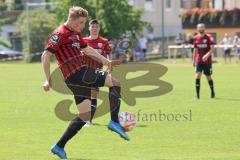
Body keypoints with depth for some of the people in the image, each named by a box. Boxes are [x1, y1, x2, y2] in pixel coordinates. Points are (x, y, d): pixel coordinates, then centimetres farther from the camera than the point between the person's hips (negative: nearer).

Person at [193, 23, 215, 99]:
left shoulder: (209, 37, -6)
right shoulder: (196, 38, 6)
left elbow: (212, 48, -13)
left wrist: (207, 55, -29)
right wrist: (194, 60, 14)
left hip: (207, 61, -2)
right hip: (199, 61, 2)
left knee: (208, 77, 8)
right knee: (197, 75, -14)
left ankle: (212, 91, 31)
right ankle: (197, 94, -13)